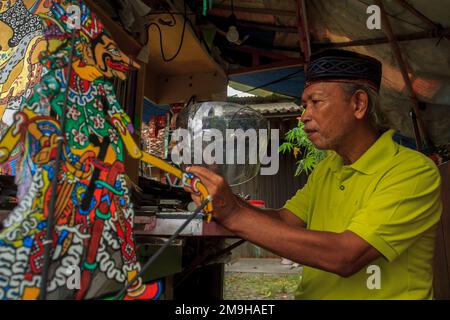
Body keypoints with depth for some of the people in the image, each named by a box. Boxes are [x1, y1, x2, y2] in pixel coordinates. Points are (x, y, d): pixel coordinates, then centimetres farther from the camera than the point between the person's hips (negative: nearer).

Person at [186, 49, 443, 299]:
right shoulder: (326, 169, 8)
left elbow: (344, 256, -24)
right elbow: (284, 220, 0)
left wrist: (236, 216, -25)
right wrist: (227, 201, -15)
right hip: (310, 294, 5)